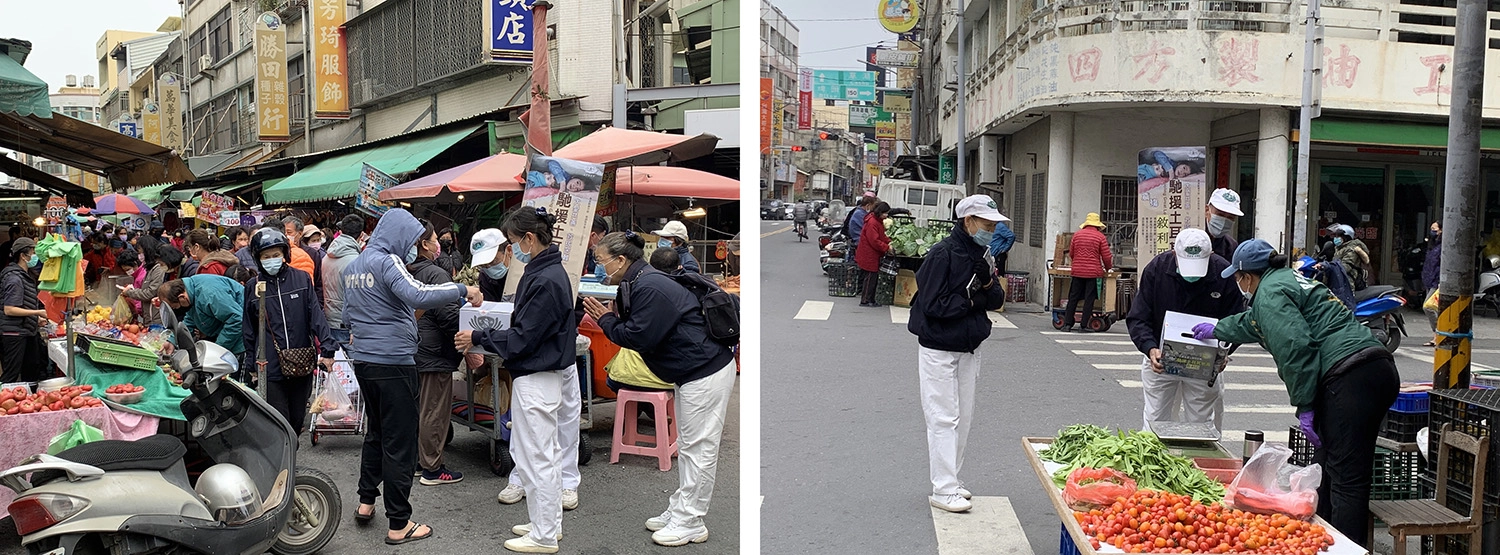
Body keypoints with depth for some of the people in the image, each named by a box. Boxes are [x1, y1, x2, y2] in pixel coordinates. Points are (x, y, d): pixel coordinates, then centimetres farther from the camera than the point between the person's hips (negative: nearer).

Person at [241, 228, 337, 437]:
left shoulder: (302, 279, 4)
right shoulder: (253, 287, 5)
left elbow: (316, 315, -1)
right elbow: (249, 331, 11)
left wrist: (326, 349, -11)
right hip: (270, 368, -1)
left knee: (297, 420, 11)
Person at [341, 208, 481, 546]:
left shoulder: (352, 267, 13)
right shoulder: (386, 262, -15)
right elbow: (418, 295, -32)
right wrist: (463, 290, -27)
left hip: (363, 360, 9)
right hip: (393, 361, -9)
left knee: (376, 432, 23)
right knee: (399, 442, -3)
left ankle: (366, 502, 30)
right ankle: (399, 525, 2)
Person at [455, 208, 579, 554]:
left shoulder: (545, 281, -21)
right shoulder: (548, 271, 10)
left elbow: (523, 338, -20)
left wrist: (479, 338, -11)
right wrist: (485, 338, 10)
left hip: (536, 380, -10)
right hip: (545, 372, 10)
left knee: (536, 459, -1)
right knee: (544, 455, 17)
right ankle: (547, 523, 28)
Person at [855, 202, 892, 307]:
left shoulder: (878, 221, 13)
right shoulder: (872, 222, -21)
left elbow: (881, 236, 21)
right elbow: (874, 241, -23)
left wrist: (888, 241, 3)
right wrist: (886, 248, -18)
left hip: (874, 256, 10)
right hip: (869, 256, -10)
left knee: (874, 278, 13)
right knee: (870, 278, -5)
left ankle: (871, 300, 19)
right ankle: (865, 301, 1)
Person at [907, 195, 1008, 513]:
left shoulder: (981, 256, 7)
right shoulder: (943, 254, -17)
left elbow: (997, 299, 7)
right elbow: (934, 304, -22)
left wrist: (987, 284, -14)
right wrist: (973, 300, -13)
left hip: (969, 348, 8)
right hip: (938, 348, -8)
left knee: (964, 418, 12)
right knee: (944, 418, -6)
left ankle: (950, 480, 24)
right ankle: (943, 490, -2)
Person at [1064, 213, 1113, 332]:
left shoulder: (1077, 234, 6)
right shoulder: (1100, 237, -4)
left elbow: (1071, 252, 14)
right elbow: (1106, 256, -3)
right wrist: (1108, 268, 15)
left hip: (1077, 271, 3)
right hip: (1093, 272, -3)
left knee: (1073, 298, 8)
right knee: (1089, 299, 2)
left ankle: (1067, 324, 6)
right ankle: (1084, 326, 2)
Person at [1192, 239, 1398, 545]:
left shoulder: (1270, 293, -3)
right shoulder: (1287, 279, 29)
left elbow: (1297, 347, -17)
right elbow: (1253, 322, 48)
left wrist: (1305, 406, -14)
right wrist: (1217, 330, 63)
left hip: (1350, 379, -10)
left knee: (1346, 479, -12)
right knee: (1326, 468, 16)